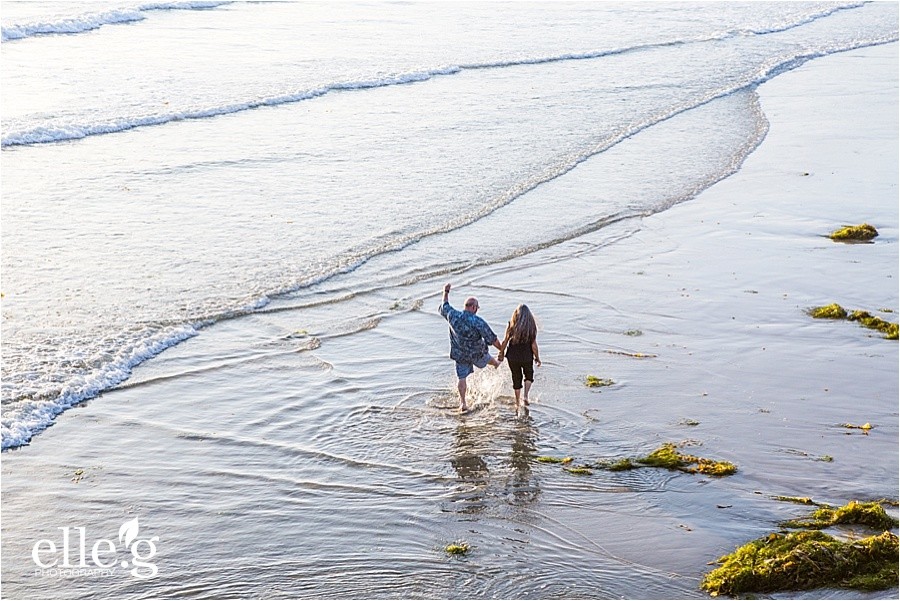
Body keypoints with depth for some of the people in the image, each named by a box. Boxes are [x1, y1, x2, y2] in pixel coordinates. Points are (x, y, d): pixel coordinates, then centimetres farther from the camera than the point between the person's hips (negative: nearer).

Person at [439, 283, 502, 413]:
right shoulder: (478, 322, -27)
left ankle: (462, 403, 7)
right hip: (477, 353, -2)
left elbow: (444, 306, 9)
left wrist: (446, 292, 25)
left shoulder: (452, 315, -14)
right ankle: (496, 364, 64)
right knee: (486, 357, 32)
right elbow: (492, 339, -22)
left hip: (460, 355, 2)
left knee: (462, 378, 10)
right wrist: (502, 350, -8)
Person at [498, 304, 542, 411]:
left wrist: (501, 353, 10)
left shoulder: (511, 325, -10)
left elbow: (505, 341, -6)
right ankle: (526, 396, 6)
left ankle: (517, 404, 23)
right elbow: (534, 345, -9)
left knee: (516, 378, 16)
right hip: (527, 357, -1)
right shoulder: (531, 326, -11)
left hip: (512, 357, 1)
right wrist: (537, 358, 4)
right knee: (529, 376, 24)